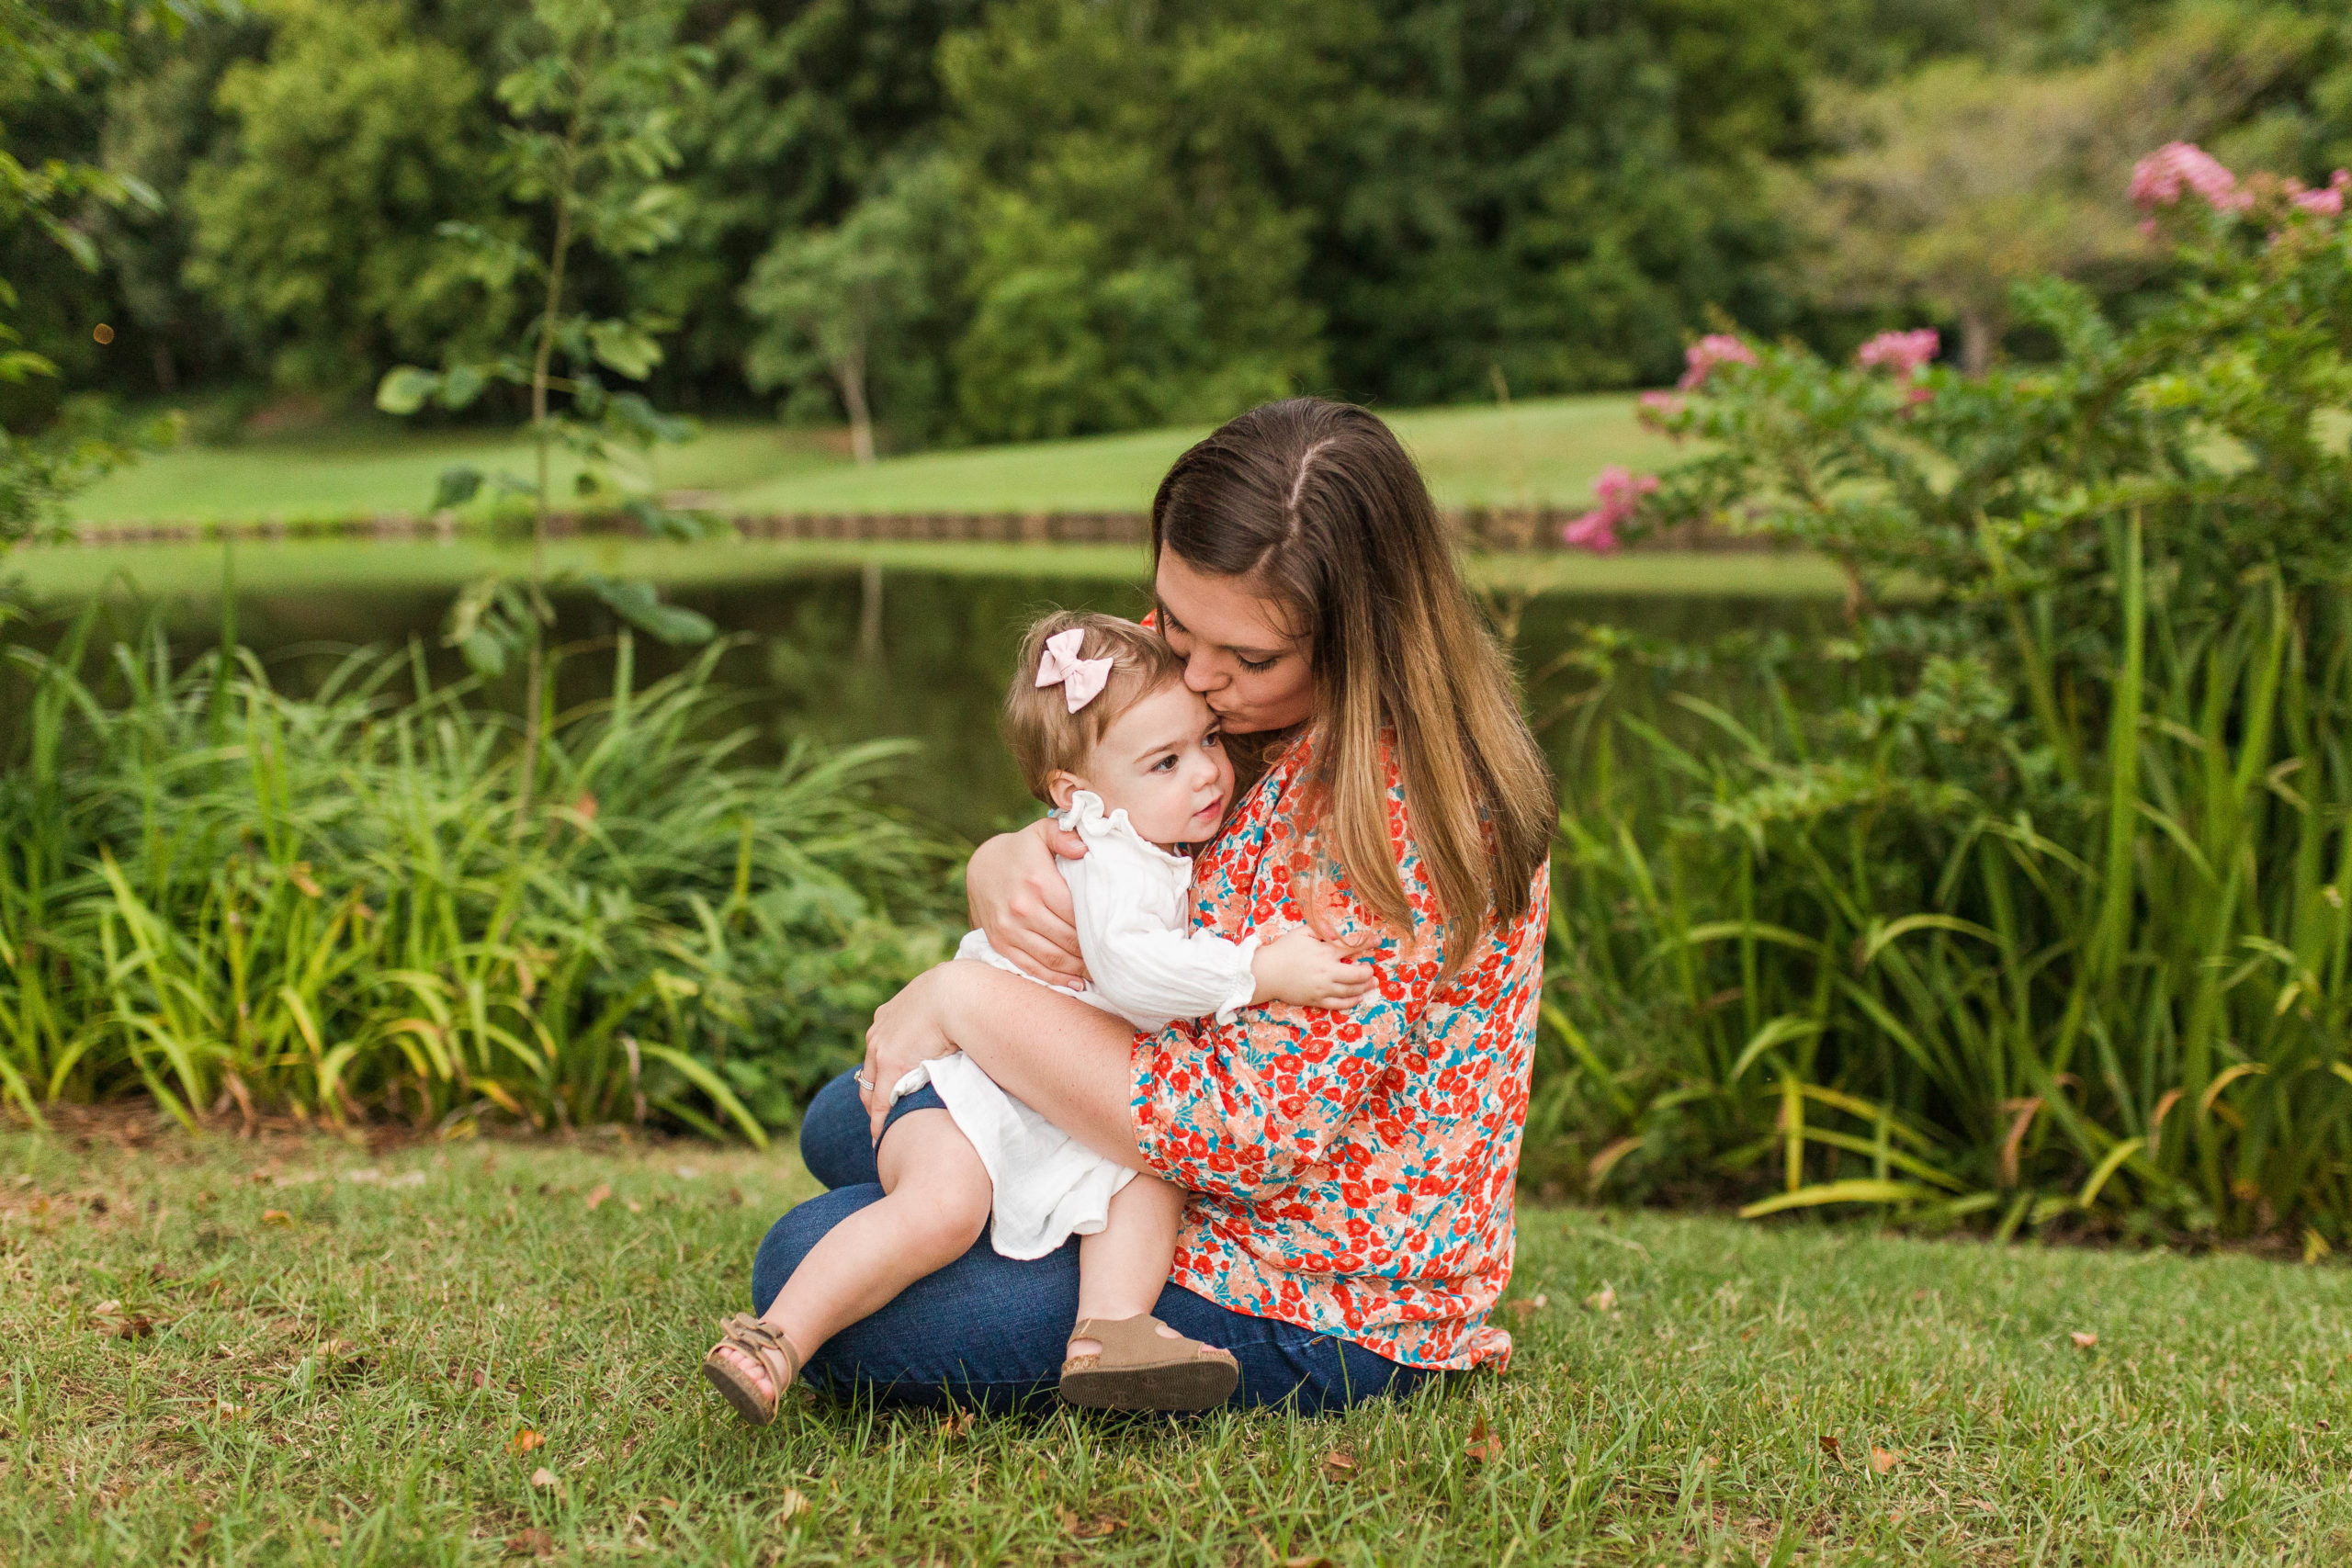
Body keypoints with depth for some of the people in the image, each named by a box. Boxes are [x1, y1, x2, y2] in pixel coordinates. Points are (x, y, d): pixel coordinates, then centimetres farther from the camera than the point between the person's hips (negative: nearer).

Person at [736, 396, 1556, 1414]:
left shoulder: (1389, 816, -30)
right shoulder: (1241, 717, -2)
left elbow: (1245, 1135, -32)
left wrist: (966, 999, -25)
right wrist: (1009, 871, -20)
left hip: (1312, 1311, -10)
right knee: (845, 1126, 18)